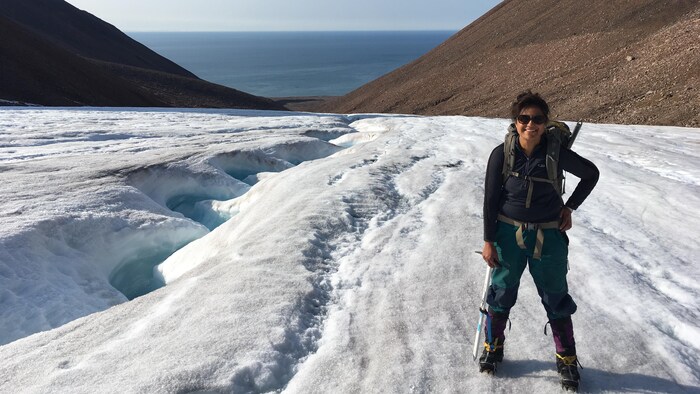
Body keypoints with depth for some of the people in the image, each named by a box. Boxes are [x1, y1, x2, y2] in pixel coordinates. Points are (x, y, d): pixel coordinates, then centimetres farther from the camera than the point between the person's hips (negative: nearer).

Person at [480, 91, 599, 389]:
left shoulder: (556, 153, -11)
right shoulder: (502, 154, -12)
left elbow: (591, 174, 7)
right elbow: (490, 200, -6)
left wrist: (570, 207, 1)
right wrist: (488, 241, -6)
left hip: (548, 237, 0)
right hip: (508, 233, 0)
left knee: (555, 298, 10)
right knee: (501, 293, 12)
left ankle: (566, 359, 29)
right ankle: (493, 347, 34)